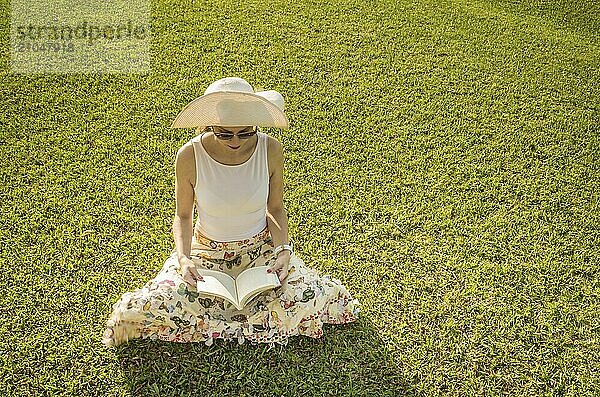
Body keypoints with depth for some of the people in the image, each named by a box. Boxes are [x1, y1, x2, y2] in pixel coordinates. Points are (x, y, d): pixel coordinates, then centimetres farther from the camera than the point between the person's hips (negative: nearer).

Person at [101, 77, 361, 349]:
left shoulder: (270, 149, -17)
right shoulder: (190, 156, -20)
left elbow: (275, 209, -2)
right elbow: (183, 216, -5)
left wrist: (284, 250, -18)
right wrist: (183, 258, -22)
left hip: (261, 247, 1)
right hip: (207, 251, 0)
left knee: (307, 300, -21)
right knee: (151, 308, -19)